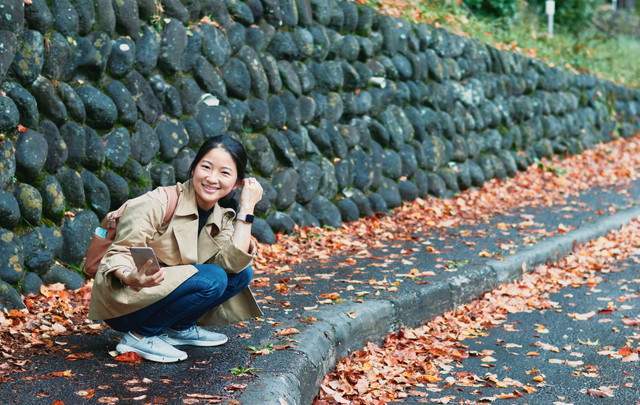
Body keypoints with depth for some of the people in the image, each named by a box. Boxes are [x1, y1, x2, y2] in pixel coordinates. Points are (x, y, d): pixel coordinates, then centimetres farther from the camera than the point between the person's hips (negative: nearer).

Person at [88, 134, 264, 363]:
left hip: (166, 296, 7)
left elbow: (234, 263, -15)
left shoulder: (222, 219, 3)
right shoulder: (160, 202, -17)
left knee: (242, 274, -5)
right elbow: (119, 252, -19)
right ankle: (140, 336, -14)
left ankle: (180, 328, 5)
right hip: (123, 304, -7)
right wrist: (132, 278, -41)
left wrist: (247, 207, -14)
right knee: (212, 279, -26)